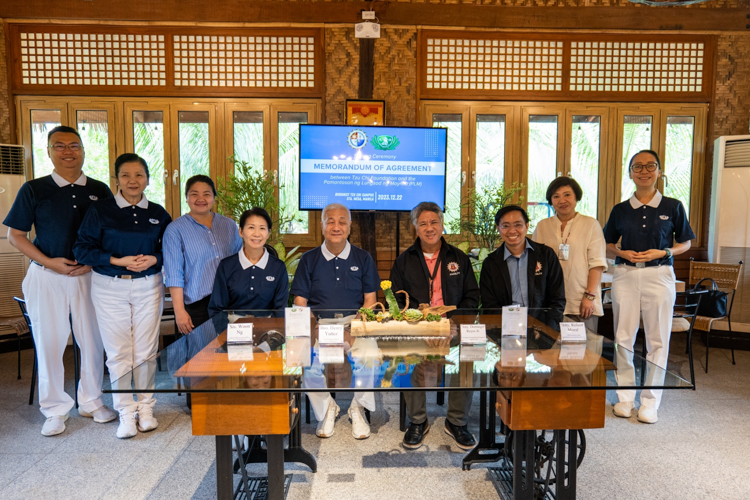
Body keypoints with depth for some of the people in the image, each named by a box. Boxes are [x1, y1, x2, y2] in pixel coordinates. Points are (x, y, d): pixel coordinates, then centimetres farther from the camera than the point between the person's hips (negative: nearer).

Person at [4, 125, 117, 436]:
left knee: (93, 341, 7)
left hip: (90, 275, 2)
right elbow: (15, 235, 2)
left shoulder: (100, 190, 5)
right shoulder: (33, 190, 0)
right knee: (49, 343, 5)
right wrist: (49, 262, -11)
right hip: (46, 277, -1)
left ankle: (91, 402, 25)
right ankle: (55, 410, 20)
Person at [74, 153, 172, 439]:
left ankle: (146, 407, 20)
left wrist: (154, 259, -10)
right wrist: (118, 261, -15)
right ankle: (126, 412, 14)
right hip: (110, 288, -1)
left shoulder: (158, 213, 5)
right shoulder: (100, 211, -1)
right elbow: (82, 249, -4)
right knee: (118, 352, 1)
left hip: (148, 287, 2)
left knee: (146, 350, 5)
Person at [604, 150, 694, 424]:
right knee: (623, 337, 5)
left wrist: (663, 252, -9)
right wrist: (622, 253, -7)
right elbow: (608, 244, 14)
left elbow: (685, 243, 9)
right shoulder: (620, 210, 7)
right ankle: (625, 397, 18)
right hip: (625, 275, 2)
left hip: (659, 275, -1)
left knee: (658, 339, 2)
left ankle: (650, 401, 15)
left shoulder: (673, 206, 3)